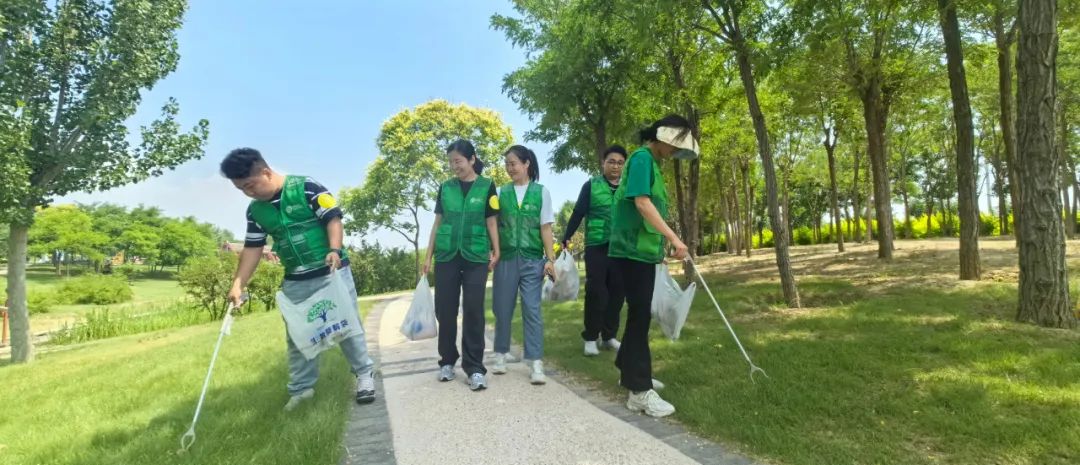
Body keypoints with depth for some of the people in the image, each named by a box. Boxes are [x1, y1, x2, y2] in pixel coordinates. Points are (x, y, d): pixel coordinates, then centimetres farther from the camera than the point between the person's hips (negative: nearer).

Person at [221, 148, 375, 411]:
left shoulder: (307, 188, -13)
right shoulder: (255, 210, 6)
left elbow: (333, 218, -15)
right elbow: (252, 248, 8)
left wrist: (334, 250, -30)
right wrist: (238, 284, 0)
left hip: (331, 272, -6)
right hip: (295, 281, 6)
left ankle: (364, 374, 14)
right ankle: (301, 388, 25)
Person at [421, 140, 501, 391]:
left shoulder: (486, 186, 2)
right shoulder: (445, 188, 9)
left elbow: (491, 222, 4)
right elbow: (438, 223, 12)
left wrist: (496, 251, -5)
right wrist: (428, 256, 9)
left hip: (476, 257, -3)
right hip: (446, 257, 3)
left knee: (473, 311, -4)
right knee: (445, 310, 5)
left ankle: (474, 367, 2)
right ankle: (447, 361, 21)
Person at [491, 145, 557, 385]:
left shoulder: (541, 192, 3)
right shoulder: (501, 192, 6)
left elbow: (545, 228, 2)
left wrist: (550, 259, -3)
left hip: (532, 260, -2)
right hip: (506, 259, 2)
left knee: (532, 309, -2)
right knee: (502, 309, 8)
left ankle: (535, 364, 2)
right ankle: (501, 355, 24)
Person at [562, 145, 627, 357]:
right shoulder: (591, 185, 1)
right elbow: (578, 213, 0)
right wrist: (566, 238, -6)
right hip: (596, 247, -3)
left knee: (616, 292, 7)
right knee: (595, 292, -3)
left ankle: (609, 336, 20)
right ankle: (591, 337, 9)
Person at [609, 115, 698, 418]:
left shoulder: (653, 163, 19)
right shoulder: (642, 158, -10)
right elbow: (641, 202, -21)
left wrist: (664, 242, 21)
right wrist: (673, 238, -22)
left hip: (643, 249, 10)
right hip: (633, 249, -10)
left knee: (640, 314, 15)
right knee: (640, 316, -8)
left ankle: (630, 373, 28)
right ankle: (640, 391, -3)